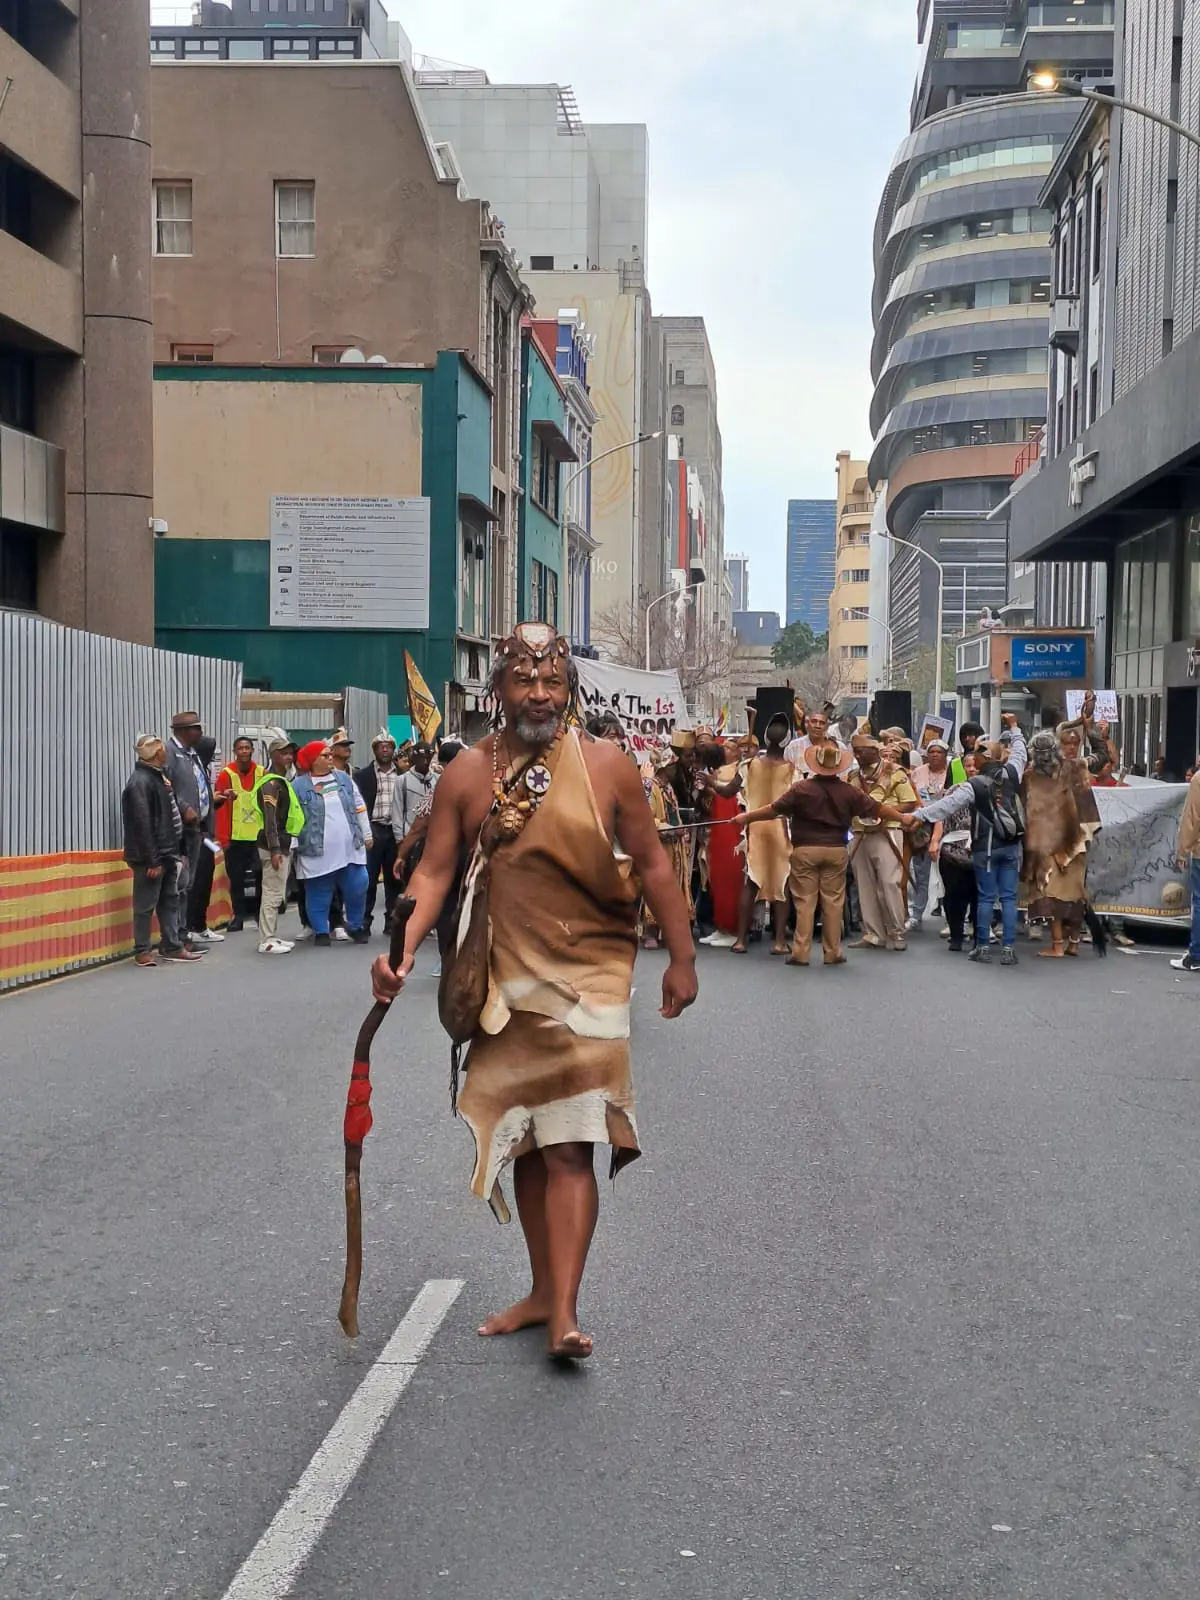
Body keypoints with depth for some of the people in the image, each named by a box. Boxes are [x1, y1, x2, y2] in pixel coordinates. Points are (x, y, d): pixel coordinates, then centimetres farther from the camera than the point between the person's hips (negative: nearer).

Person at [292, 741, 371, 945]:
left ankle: (355, 927, 21)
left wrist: (366, 835, 12)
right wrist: (294, 847, -6)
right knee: (319, 893, 5)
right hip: (317, 851, -3)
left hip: (349, 848, 3)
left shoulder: (344, 779, 9)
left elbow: (359, 809, 14)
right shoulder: (299, 786, -3)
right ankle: (321, 932, 18)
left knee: (357, 888, 3)